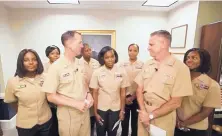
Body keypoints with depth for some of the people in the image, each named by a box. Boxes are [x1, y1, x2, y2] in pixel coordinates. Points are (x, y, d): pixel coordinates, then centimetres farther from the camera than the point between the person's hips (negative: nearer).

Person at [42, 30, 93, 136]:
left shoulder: (80, 64, 2)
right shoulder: (56, 67, -16)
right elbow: (51, 96, -13)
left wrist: (88, 94, -6)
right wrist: (75, 104, -19)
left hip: (85, 112, 5)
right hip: (68, 115, -5)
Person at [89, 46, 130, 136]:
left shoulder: (121, 72, -7)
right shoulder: (97, 72, -10)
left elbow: (123, 93, -2)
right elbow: (95, 94, -5)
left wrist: (122, 110, -1)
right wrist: (95, 112, -3)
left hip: (115, 109, 1)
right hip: (101, 109, 0)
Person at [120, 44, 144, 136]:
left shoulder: (142, 65, -7)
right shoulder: (122, 65, -3)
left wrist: (133, 97, -7)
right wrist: (124, 97, -3)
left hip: (136, 98, -1)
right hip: (124, 98, 1)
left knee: (135, 122, 16)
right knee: (124, 121, 15)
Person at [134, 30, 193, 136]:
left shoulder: (180, 68, -14)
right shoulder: (147, 64, -1)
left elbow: (175, 102, -14)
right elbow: (139, 90, 1)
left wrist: (151, 115, -13)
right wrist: (143, 111, -12)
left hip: (163, 119, -4)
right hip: (143, 114, 4)